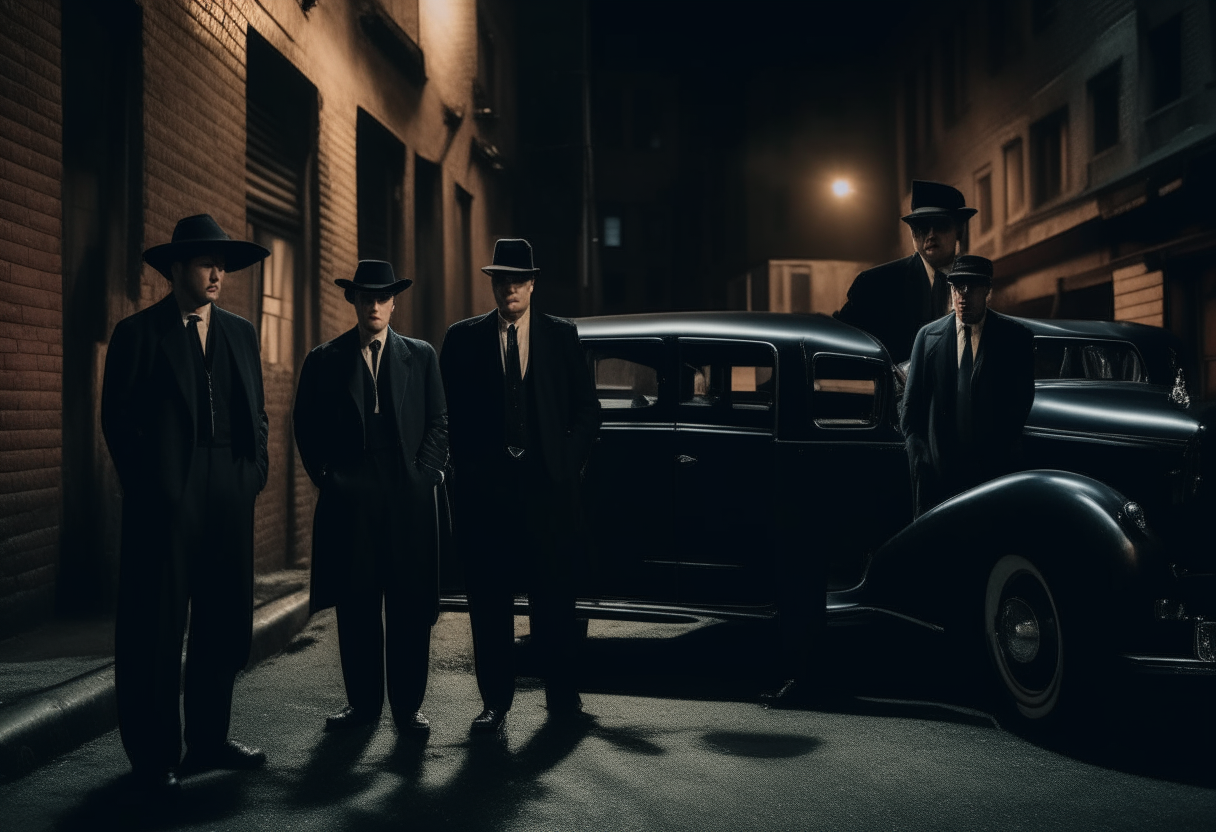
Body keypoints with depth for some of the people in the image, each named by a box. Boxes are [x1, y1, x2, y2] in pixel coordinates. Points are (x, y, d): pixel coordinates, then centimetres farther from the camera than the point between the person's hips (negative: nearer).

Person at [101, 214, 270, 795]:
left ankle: (208, 739, 22)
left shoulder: (240, 332, 15)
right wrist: (144, 483, -5)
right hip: (166, 499, -5)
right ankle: (154, 757, 11)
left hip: (230, 497, 5)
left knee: (226, 622, 8)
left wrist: (255, 472, 4)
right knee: (156, 627, 1)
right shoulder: (138, 332, 0)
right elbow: (117, 418, -2)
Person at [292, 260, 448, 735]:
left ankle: (408, 705, 8)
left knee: (410, 606, 0)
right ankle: (362, 703, 13)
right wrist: (327, 478, 2)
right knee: (355, 606, 3)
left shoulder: (421, 356, 10)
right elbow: (306, 425, 10)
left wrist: (424, 475, -2)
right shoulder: (325, 360, 9)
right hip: (349, 499, 0)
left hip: (409, 497, 0)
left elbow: (438, 423, 8)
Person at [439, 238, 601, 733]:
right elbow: (447, 412, 9)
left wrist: (568, 462, 1)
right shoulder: (463, 338, 9)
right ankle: (495, 701, 11)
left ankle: (562, 696, 14)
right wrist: (465, 468, 1)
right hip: (485, 488, 1)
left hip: (547, 483, 0)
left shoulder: (561, 336, 9)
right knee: (489, 599, 3)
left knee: (554, 594, 2)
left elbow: (587, 408, 10)